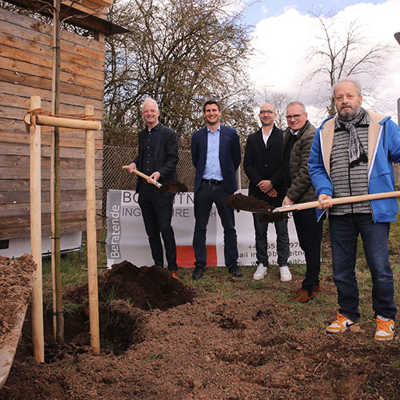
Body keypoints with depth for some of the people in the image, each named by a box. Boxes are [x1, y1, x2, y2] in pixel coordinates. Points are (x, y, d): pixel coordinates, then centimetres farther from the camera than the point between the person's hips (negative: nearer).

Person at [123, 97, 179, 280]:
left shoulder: (168, 134, -2)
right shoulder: (142, 135, 18)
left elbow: (173, 159, -7)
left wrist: (159, 172, -22)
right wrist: (134, 164, 6)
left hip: (162, 189, -6)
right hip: (144, 190, 7)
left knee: (165, 229, -6)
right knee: (151, 231, 11)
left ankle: (172, 269, 5)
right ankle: (158, 266, 22)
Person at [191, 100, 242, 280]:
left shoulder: (231, 133, 4)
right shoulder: (197, 136, 8)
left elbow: (237, 159, 10)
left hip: (224, 186, -1)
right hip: (203, 186, 1)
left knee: (229, 228, 5)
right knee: (200, 227, 5)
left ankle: (232, 263, 17)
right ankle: (200, 264, 15)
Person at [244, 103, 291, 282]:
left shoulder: (283, 136, 3)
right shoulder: (252, 139, 13)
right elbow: (247, 165, 5)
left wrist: (272, 183, -13)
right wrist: (261, 183, -8)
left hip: (278, 191, -2)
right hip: (258, 192, 3)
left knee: (282, 231, 3)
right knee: (260, 231, 7)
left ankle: (283, 265, 13)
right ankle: (262, 264, 17)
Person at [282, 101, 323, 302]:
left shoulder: (311, 136, -14)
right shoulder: (287, 135, 13)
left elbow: (307, 171, -19)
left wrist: (291, 195, -18)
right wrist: (288, 195, 13)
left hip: (309, 198, -9)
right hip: (296, 198, 9)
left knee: (311, 245, 0)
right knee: (305, 244, 15)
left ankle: (309, 287, 10)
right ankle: (314, 282, 27)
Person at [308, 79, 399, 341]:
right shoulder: (324, 132, 10)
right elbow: (316, 166, 14)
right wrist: (324, 191, -3)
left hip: (373, 211, -3)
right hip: (339, 214, 3)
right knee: (342, 268, 12)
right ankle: (348, 314, 31)